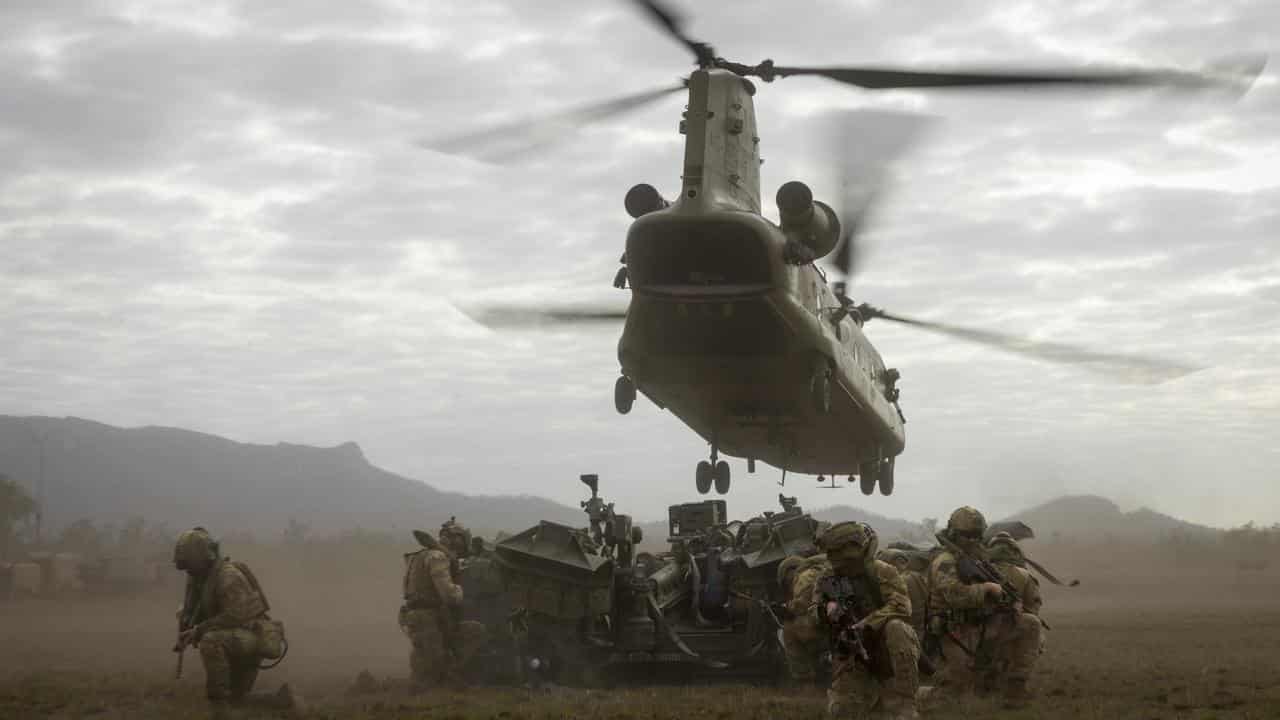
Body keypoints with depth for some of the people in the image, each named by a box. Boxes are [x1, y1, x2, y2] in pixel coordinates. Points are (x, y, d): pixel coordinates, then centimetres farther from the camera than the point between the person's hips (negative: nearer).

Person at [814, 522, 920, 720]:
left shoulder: (881, 572, -9)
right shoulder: (828, 582, 1)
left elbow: (901, 606, -22)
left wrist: (867, 624, -34)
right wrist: (825, 609, -26)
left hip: (888, 651, -3)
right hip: (854, 658, 3)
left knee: (895, 627, -34)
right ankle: (875, 692, 19)